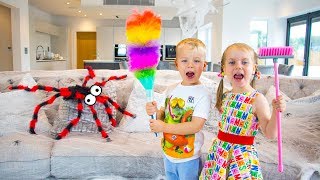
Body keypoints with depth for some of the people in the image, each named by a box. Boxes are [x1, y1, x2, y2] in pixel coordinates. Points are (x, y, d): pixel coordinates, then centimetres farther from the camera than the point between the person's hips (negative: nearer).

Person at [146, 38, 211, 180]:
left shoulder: (202, 94, -18)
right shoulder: (172, 90, -1)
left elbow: (196, 126, -25)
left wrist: (163, 127, -23)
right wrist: (155, 112, -15)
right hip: (168, 154, 6)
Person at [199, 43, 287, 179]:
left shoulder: (257, 99, -15)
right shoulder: (225, 96, 1)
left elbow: (270, 134, -15)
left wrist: (276, 111, -26)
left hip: (242, 156, -5)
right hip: (219, 152, 5)